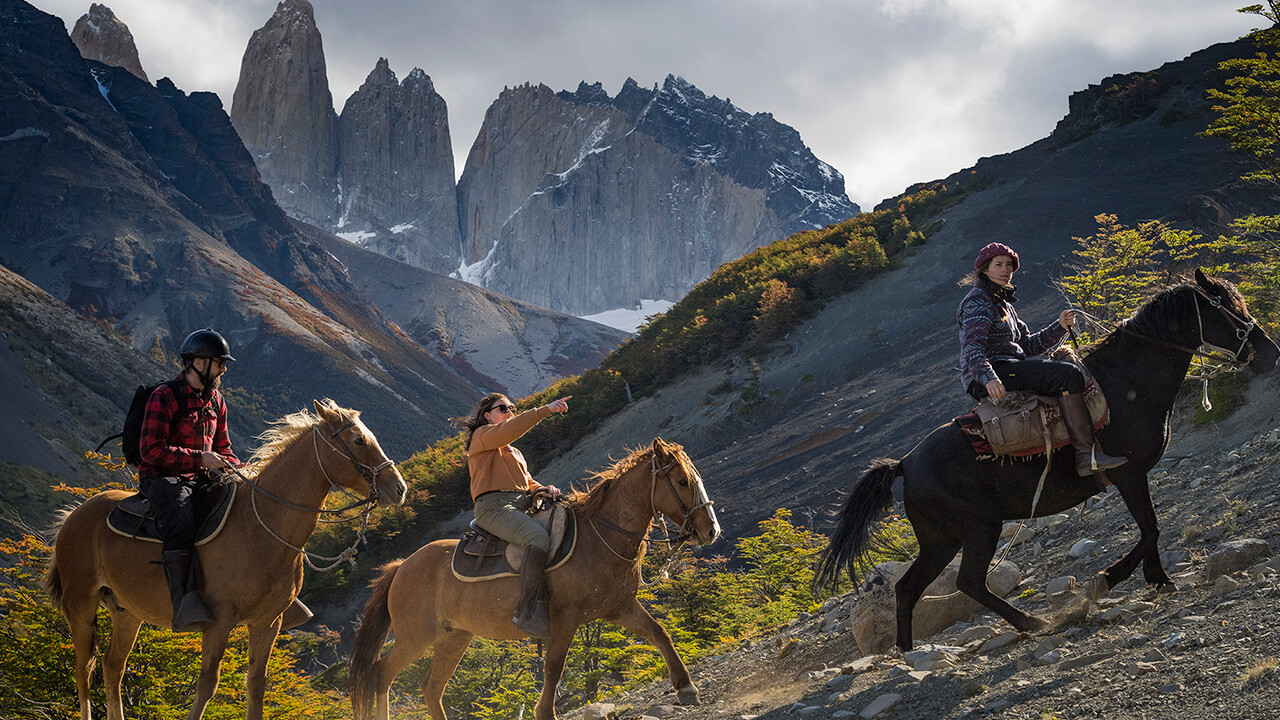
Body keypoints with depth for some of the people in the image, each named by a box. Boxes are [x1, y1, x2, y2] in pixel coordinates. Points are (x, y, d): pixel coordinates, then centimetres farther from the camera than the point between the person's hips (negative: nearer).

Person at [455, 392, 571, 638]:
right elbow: (508, 430, -14)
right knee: (538, 537, -34)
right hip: (494, 505, -9)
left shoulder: (514, 453, 33)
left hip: (523, 506, 9)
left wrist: (542, 490, 3)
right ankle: (529, 613, -41)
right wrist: (547, 409, -18)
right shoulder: (482, 436, 7)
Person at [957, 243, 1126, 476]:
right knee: (1068, 374, -22)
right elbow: (972, 346, -21)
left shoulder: (1003, 305, 25)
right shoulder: (978, 301, -6)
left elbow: (1028, 345, 22)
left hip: (1006, 370, 11)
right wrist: (989, 378, -37)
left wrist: (1060, 327, 8)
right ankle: (1087, 455, -30)